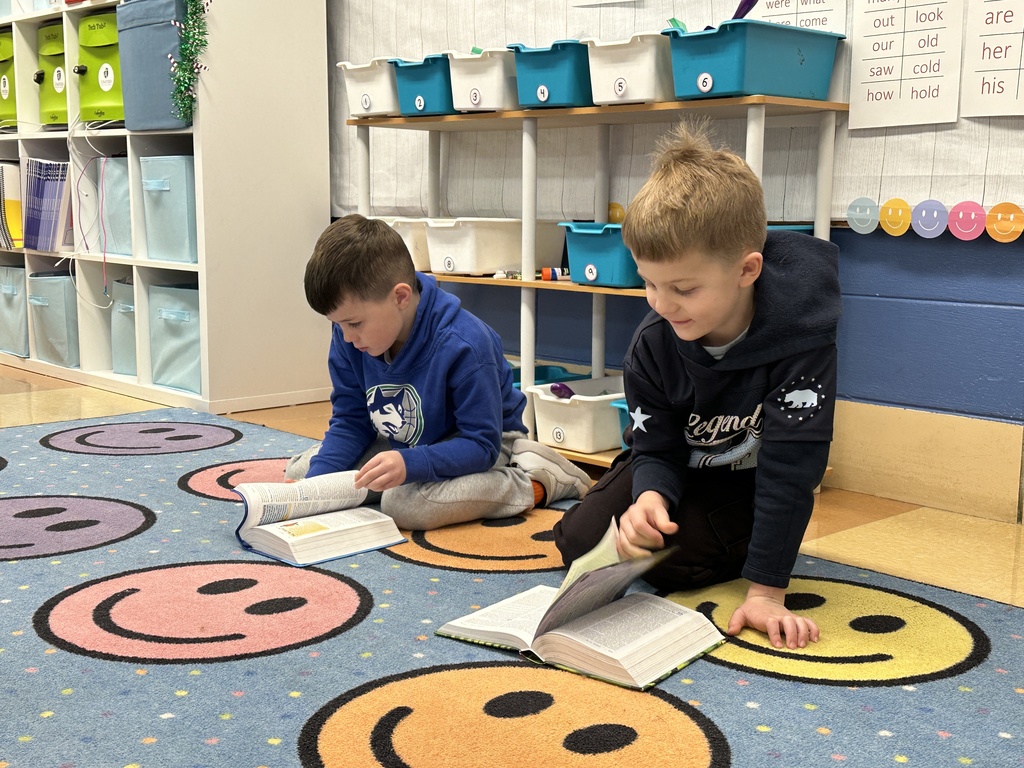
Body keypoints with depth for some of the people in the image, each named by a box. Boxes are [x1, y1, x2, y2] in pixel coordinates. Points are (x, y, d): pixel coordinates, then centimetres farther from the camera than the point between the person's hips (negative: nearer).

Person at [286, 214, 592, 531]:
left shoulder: (463, 345, -32)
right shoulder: (348, 338, -15)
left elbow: (482, 444, -30)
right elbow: (350, 421, -5)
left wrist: (410, 464, -46)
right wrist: (316, 479, -22)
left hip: (483, 445, -6)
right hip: (398, 444, 7)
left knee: (405, 505, -35)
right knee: (299, 472, -4)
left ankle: (534, 482, -14)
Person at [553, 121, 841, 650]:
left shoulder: (801, 335, -35)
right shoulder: (652, 343, -20)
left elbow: (788, 466, -34)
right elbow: (657, 450, -12)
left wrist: (765, 592, -34)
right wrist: (651, 497, -38)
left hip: (750, 482, -4)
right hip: (682, 467, 5)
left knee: (666, 559, -24)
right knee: (578, 541, -6)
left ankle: (744, 545, 8)